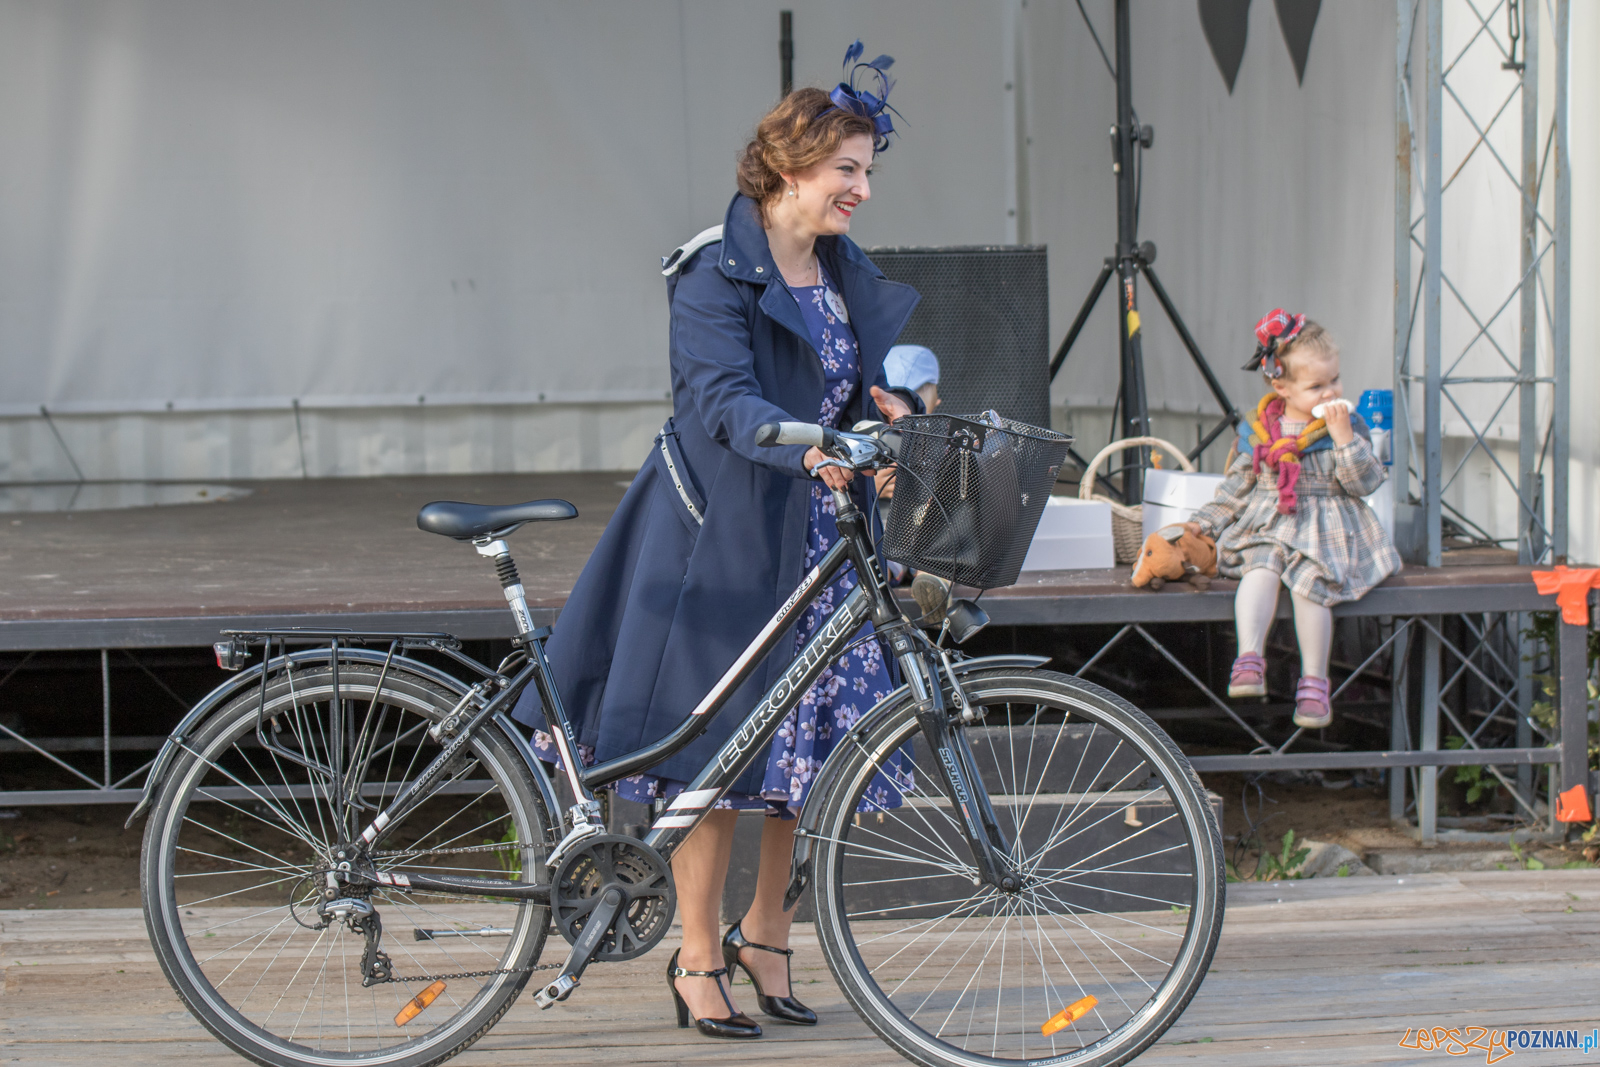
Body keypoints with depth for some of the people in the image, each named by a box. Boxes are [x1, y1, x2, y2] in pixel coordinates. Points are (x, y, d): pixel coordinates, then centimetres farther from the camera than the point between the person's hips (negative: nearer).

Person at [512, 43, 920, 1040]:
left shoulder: (848, 275, 11)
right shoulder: (717, 274, -12)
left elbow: (865, 382, 10)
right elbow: (722, 400, -24)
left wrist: (888, 407, -15)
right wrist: (808, 448, -42)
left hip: (821, 541, 7)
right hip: (722, 539, -7)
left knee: (806, 740, 7)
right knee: (717, 745, -3)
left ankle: (766, 937, 23)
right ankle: (698, 960, 7)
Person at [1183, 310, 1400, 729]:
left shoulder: (1347, 425, 4)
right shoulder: (1259, 430, 10)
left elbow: (1364, 483, -6)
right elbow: (1238, 485, 19)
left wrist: (1345, 438, -15)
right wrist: (1205, 521, 13)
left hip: (1326, 529, -2)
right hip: (1267, 525, 2)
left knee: (1308, 581, -29)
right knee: (1261, 569, -31)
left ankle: (1314, 680, -19)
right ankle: (1250, 658, -38)